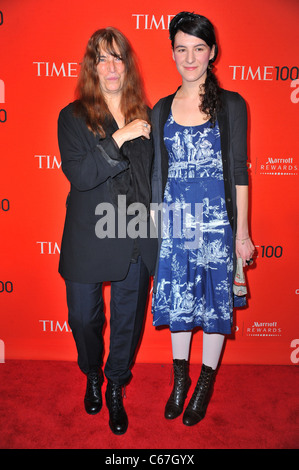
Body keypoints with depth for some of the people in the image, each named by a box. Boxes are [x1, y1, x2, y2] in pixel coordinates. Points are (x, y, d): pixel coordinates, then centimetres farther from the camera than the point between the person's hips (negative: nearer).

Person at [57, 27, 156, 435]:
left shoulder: (146, 116, 7)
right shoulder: (73, 117, -1)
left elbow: (155, 176, 11)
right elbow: (78, 175, -15)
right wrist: (118, 140, -21)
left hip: (136, 240, 2)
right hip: (88, 240, -1)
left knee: (128, 320, 13)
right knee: (83, 317, 13)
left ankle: (116, 387, 40)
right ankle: (93, 376, 46)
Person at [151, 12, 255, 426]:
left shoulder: (232, 105, 0)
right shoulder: (162, 109, 7)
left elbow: (239, 171, -1)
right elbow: (159, 172, 9)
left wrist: (241, 231, -4)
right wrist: (156, 224, 7)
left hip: (217, 220, -2)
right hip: (175, 221, 3)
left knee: (215, 300, 7)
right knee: (177, 299, 11)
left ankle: (205, 384, 30)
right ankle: (180, 377, 34)